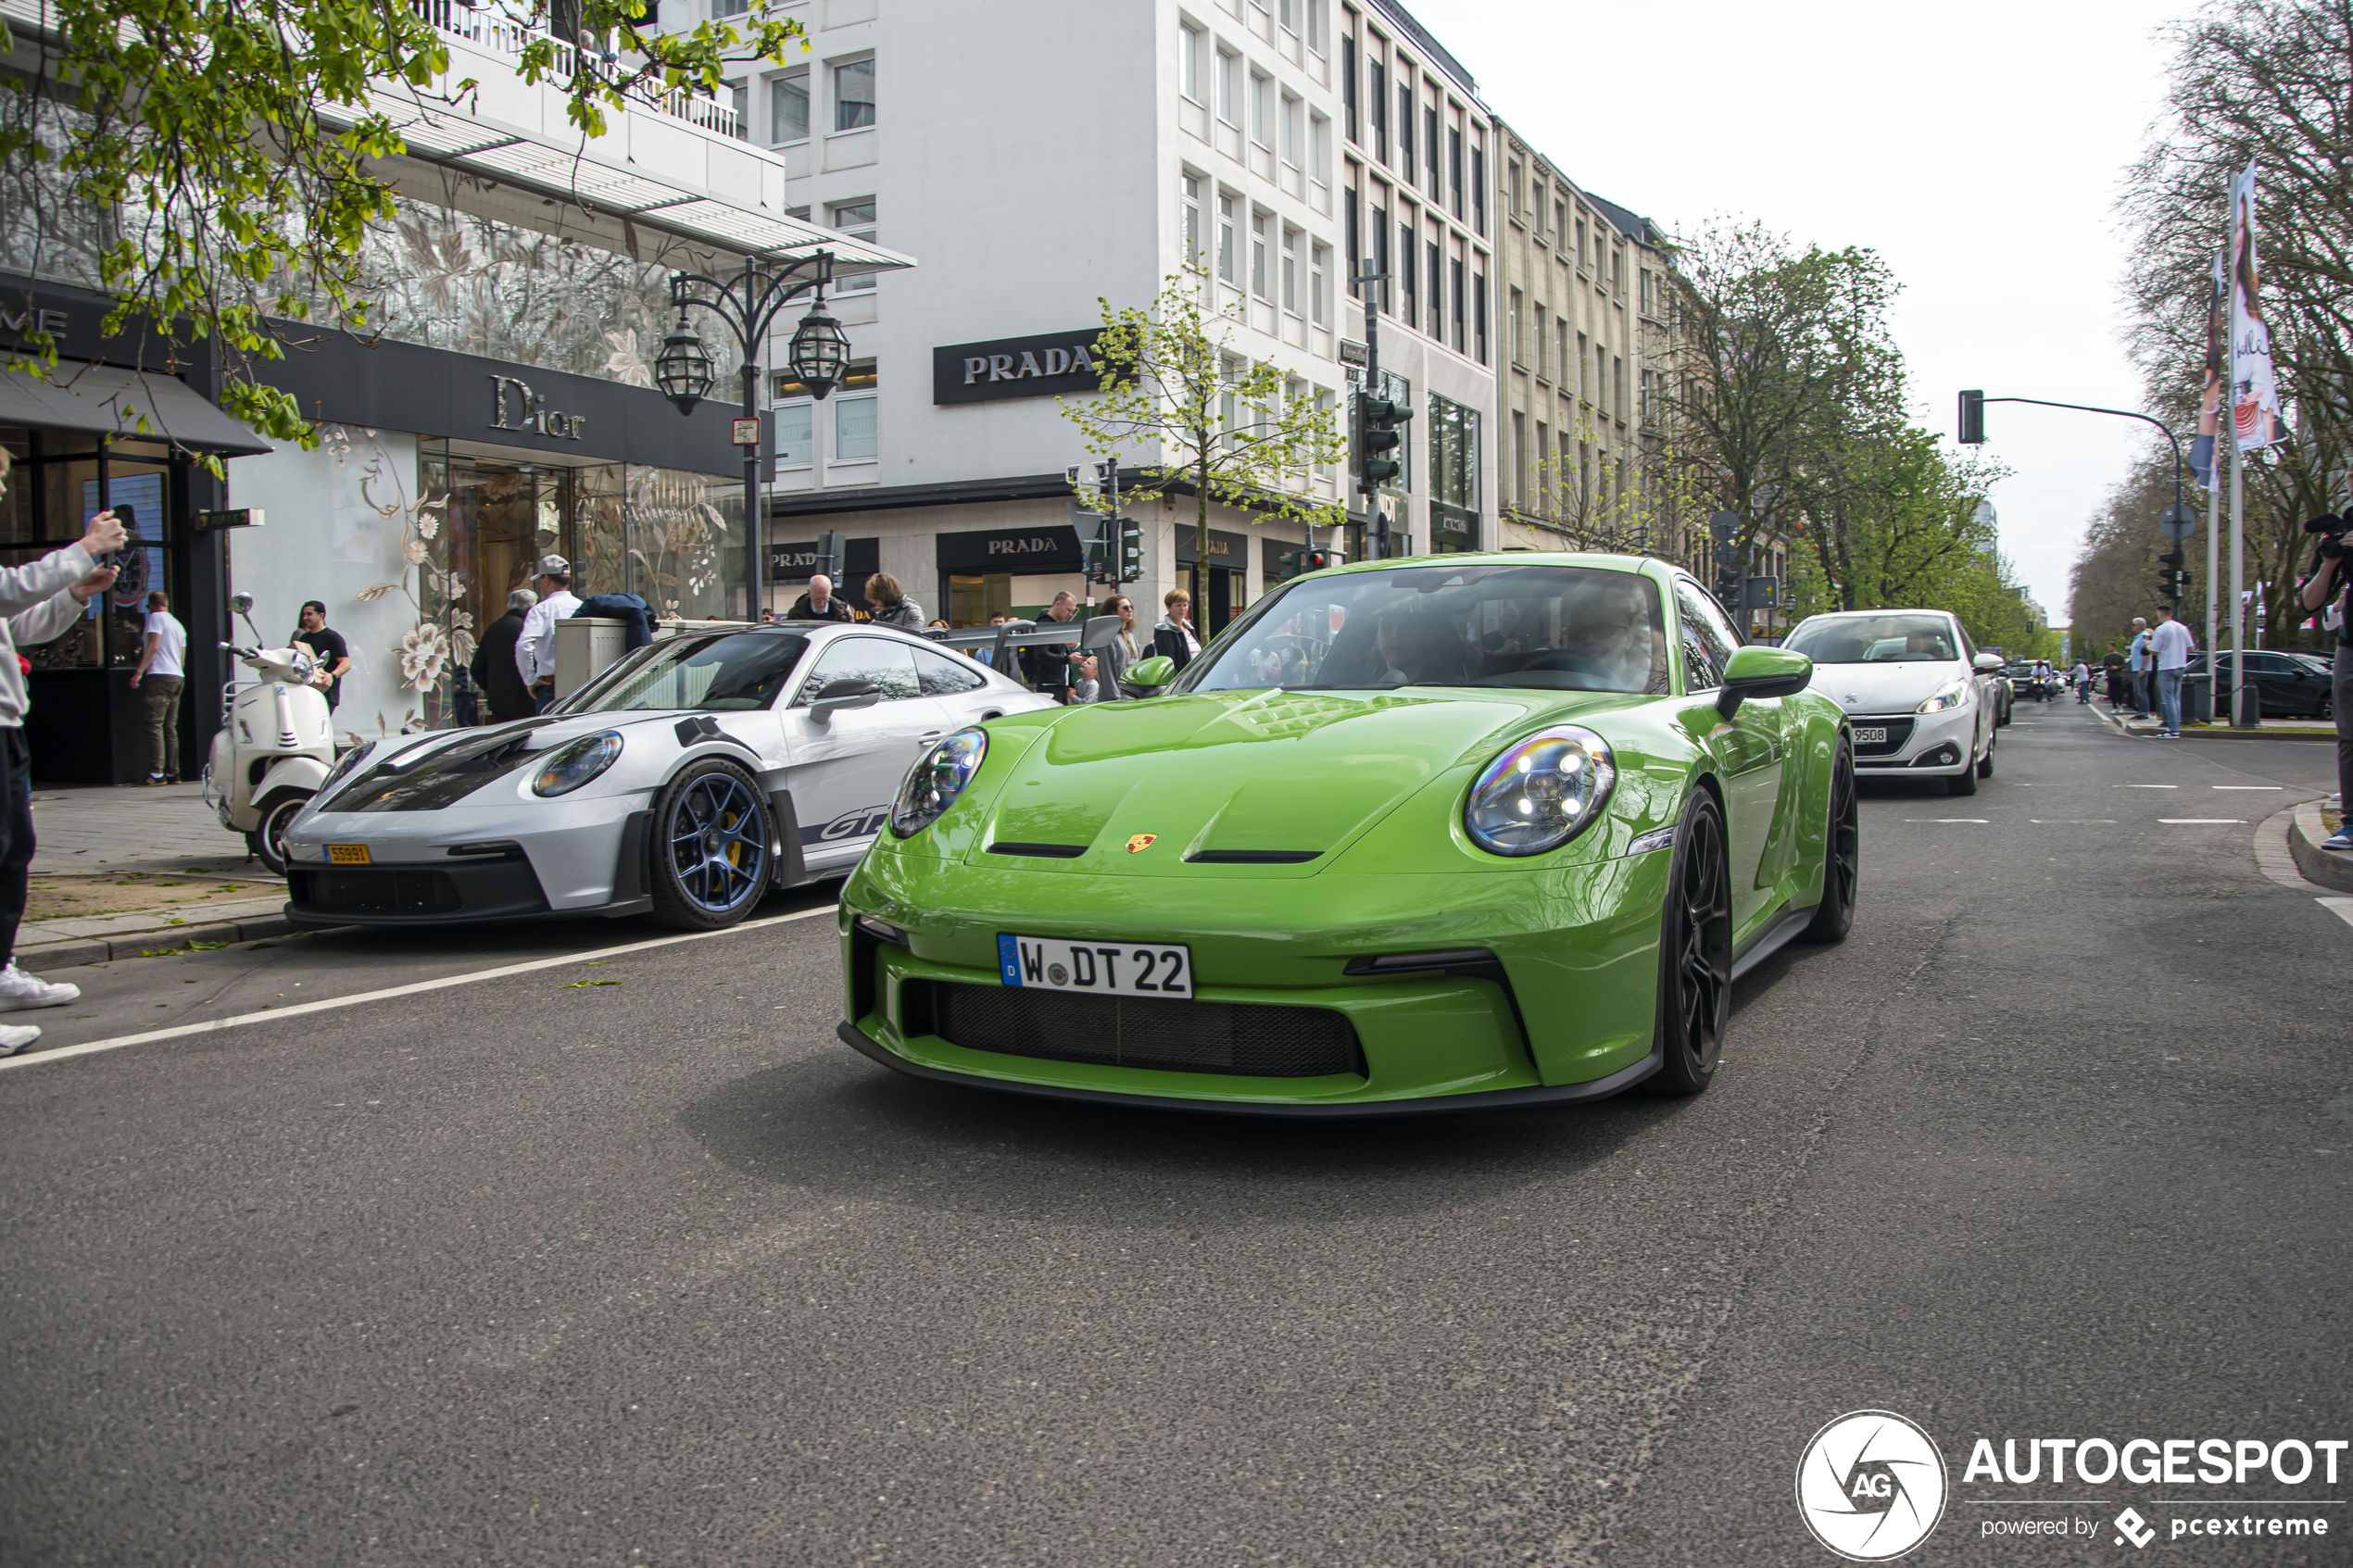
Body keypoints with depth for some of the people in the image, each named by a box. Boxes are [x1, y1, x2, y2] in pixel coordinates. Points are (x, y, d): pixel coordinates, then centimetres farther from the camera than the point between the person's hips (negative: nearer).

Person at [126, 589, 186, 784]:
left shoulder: (156, 617, -1)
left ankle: (156, 773, -19)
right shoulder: (178, 625, 23)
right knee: (170, 727, 9)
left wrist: (139, 671, -14)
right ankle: (173, 773, 6)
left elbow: (153, 646, -12)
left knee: (154, 725, -12)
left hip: (160, 675, -8)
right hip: (178, 677, 8)